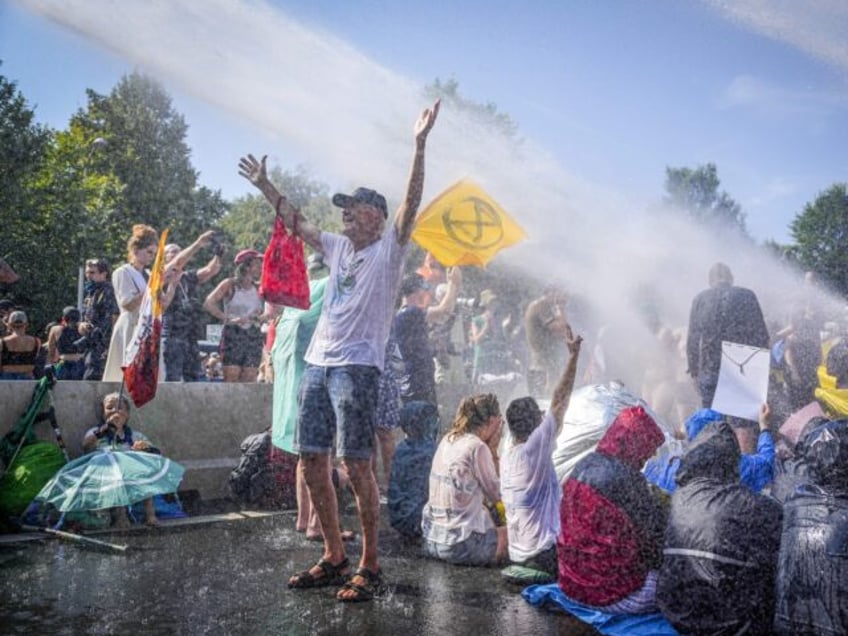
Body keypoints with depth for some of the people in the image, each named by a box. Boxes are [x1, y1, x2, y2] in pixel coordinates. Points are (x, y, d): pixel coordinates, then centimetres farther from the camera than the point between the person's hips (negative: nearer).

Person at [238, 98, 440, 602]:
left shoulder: (389, 248, 1)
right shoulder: (338, 247, 20)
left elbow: (412, 204, -12)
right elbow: (297, 222, 31)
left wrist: (420, 146, -20)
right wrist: (265, 185, 34)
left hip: (357, 367, -8)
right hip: (318, 363, 8)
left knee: (356, 465, -9)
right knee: (313, 461, 8)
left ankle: (370, 567, 4)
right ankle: (335, 558, 20)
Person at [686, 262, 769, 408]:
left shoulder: (700, 299, 4)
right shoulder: (747, 296, 2)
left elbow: (692, 341, 4)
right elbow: (761, 335, 0)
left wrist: (695, 373, 11)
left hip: (709, 373, 1)